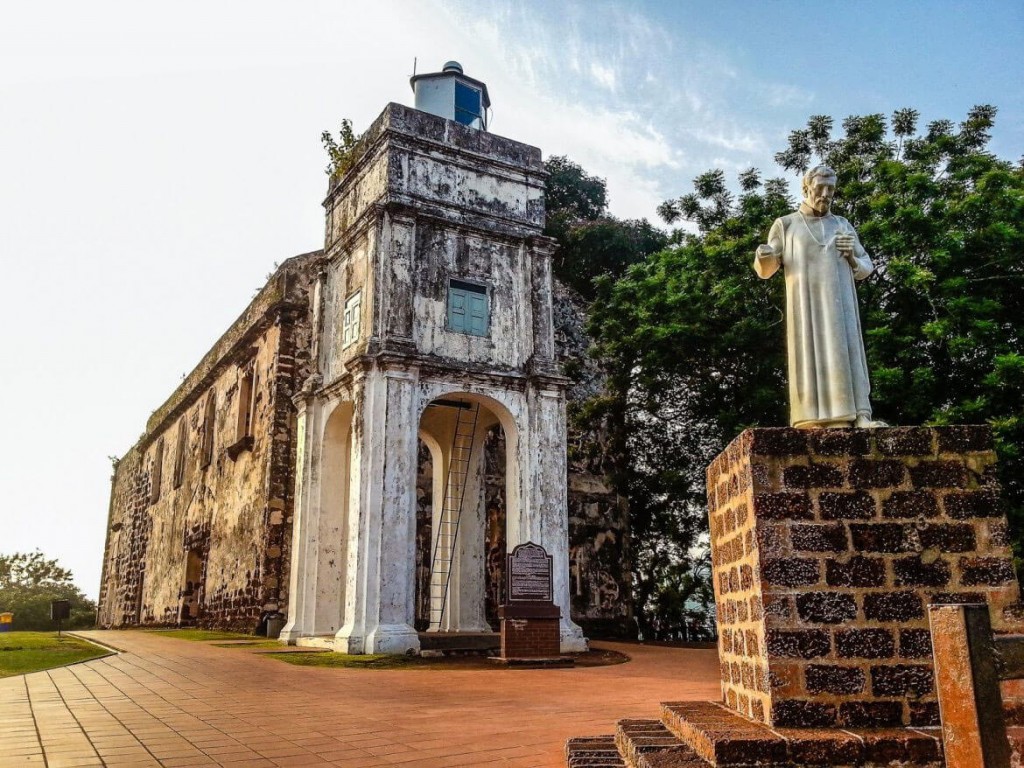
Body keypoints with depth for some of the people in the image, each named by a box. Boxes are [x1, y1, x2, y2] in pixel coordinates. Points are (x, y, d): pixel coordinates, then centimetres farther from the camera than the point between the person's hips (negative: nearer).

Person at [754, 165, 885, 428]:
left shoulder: (842, 225, 18)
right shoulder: (785, 224, 10)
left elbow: (865, 269, 20)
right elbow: (764, 271, 6)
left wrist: (852, 256, -3)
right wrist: (763, 256, -18)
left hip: (839, 304, 3)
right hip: (805, 304, -3)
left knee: (846, 354, -9)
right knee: (811, 355, -12)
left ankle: (859, 417, -15)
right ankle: (814, 418, -17)